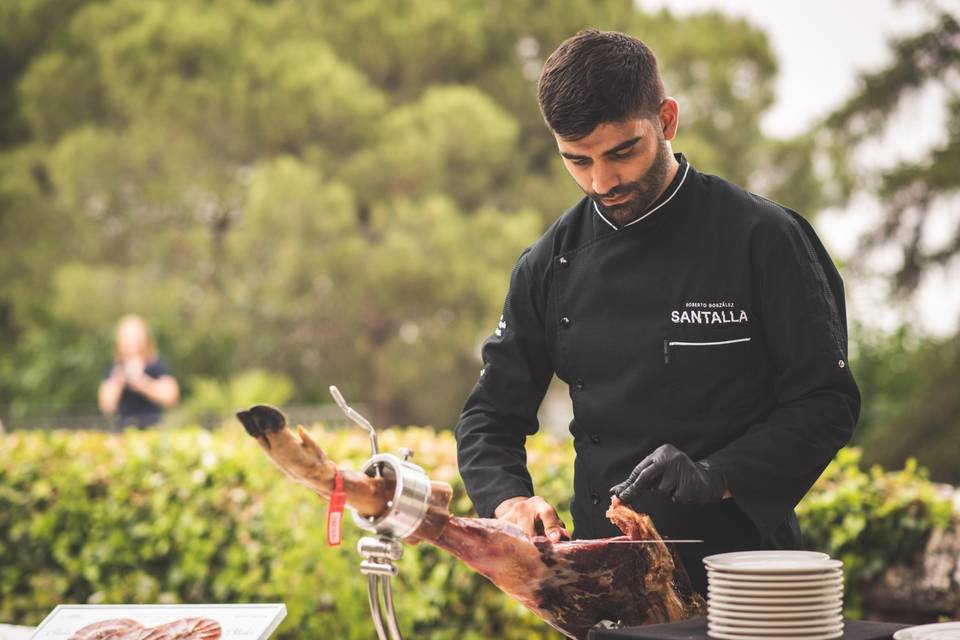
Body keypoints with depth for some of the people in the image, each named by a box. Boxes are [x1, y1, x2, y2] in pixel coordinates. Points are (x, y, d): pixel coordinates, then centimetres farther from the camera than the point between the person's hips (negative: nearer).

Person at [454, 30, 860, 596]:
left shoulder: (761, 239, -4)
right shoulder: (550, 266, 9)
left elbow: (827, 402, -4)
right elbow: (491, 416, 13)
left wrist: (717, 476, -18)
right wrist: (510, 501, -7)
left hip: (739, 556, -3)